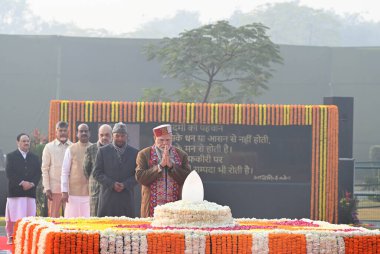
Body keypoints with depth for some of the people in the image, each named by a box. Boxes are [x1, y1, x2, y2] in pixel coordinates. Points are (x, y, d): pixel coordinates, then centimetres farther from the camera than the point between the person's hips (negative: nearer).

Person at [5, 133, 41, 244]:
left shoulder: (35, 158, 15)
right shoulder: (11, 156, 4)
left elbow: (38, 173, 8)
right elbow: (9, 173, -6)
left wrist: (32, 183, -10)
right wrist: (22, 183, -14)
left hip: (30, 191, 3)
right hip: (15, 191, -3)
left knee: (30, 216, -2)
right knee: (13, 215, -4)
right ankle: (11, 236, 2)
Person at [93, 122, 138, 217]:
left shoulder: (134, 153, 9)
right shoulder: (103, 151, 8)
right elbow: (97, 173, 3)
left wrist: (125, 185, -10)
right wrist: (112, 184, -10)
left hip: (127, 198, 1)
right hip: (108, 197, 0)